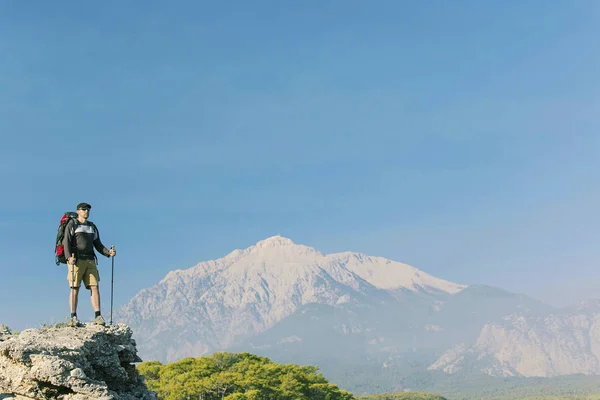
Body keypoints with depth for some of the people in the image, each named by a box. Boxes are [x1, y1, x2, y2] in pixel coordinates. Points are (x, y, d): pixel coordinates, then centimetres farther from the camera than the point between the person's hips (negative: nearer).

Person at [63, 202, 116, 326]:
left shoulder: (92, 227, 20)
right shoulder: (72, 224, 2)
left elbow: (98, 245, 18)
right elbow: (66, 242, -9)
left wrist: (108, 252, -1)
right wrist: (69, 257, -25)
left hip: (90, 261, 5)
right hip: (76, 260, -5)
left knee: (95, 287, -5)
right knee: (75, 288, -7)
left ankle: (98, 316, -7)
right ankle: (73, 318, -6)